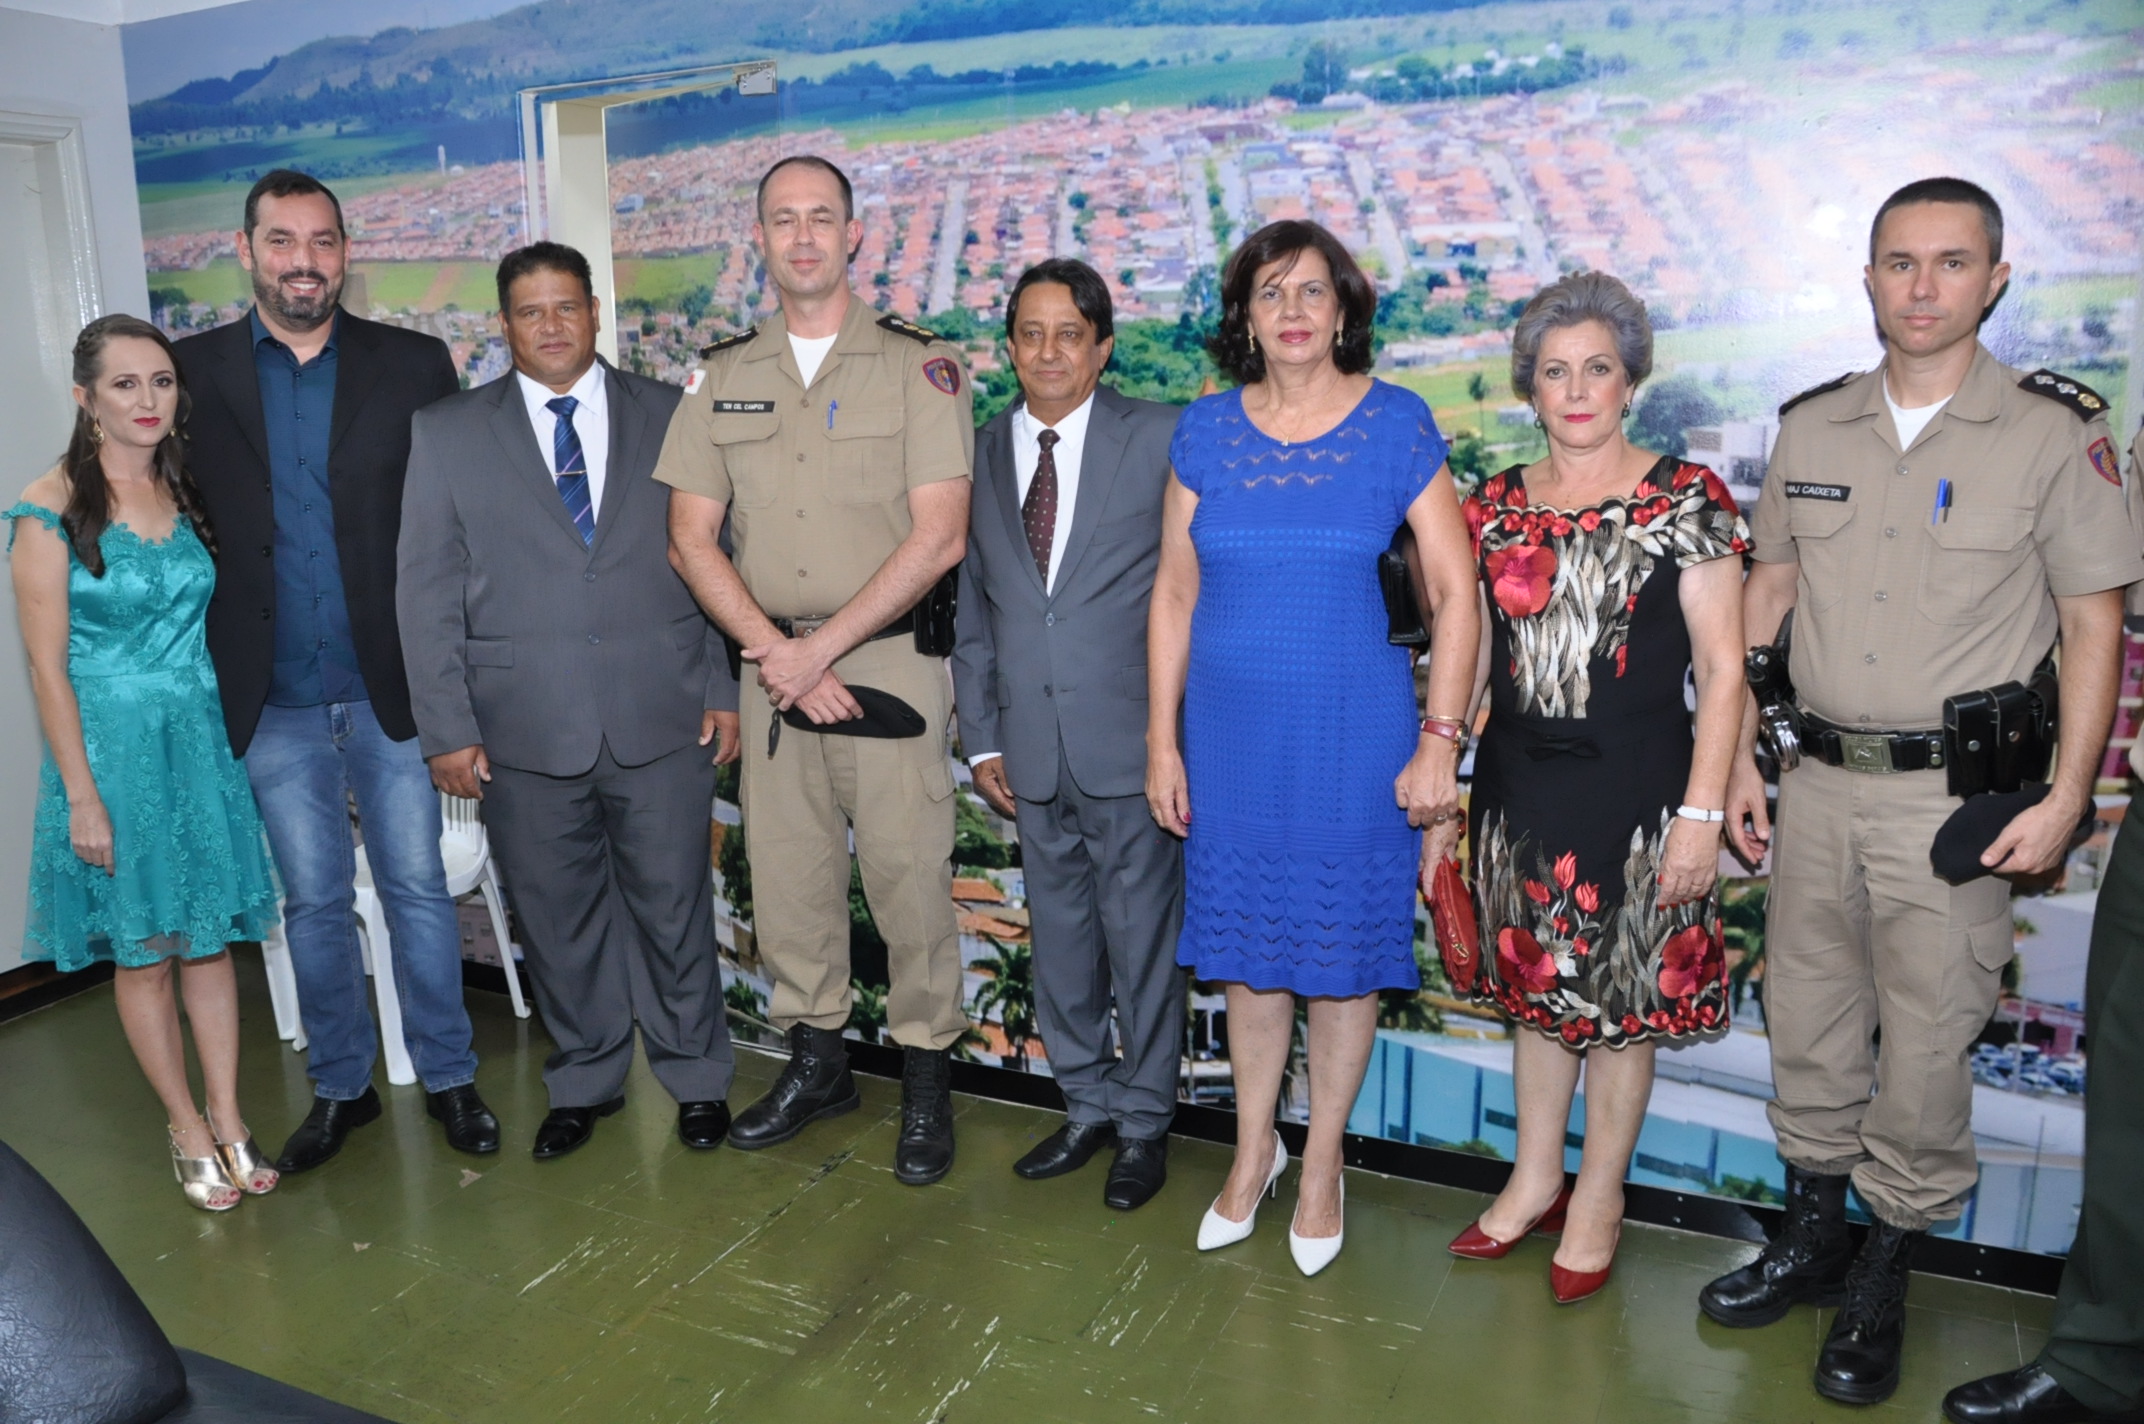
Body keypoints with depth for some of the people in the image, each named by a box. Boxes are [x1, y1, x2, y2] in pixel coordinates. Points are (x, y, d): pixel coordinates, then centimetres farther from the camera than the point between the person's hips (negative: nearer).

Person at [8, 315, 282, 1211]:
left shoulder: (185, 494, 5)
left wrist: (222, 732, 8)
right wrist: (84, 796, -13)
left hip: (201, 740, 4)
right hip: (112, 748, -4)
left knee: (209, 936, 11)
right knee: (143, 952, 8)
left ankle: (228, 1118, 23)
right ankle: (188, 1130, 23)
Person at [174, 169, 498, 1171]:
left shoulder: (414, 365, 0)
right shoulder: (195, 371, 3)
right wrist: (213, 669, -3)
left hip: (394, 684, -1)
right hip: (273, 700, 1)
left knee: (417, 887, 7)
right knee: (313, 901, 12)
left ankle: (447, 1076, 24)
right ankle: (340, 1085, 29)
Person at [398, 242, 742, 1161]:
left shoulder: (668, 416, 7)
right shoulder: (447, 433, 6)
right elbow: (426, 591, 3)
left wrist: (726, 688, 0)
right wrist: (446, 728, -2)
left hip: (661, 720, 0)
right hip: (525, 731, 1)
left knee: (672, 907, 8)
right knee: (557, 915, 12)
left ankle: (696, 1075, 27)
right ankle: (584, 1081, 32)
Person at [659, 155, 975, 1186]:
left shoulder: (918, 366, -1)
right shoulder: (722, 376, 10)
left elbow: (938, 538, -10)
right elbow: (690, 538, 6)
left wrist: (821, 647, -13)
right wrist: (775, 650, -7)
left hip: (888, 656, -4)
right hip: (772, 660, 4)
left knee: (909, 876, -1)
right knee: (785, 872, 10)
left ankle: (927, 1078, 16)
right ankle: (815, 1061, 28)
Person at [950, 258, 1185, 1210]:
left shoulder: (1159, 439, -4)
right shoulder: (978, 455, 9)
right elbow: (971, 607, 11)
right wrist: (980, 739, 7)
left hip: (1130, 742, -4)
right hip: (1032, 751, 4)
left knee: (1143, 941, 7)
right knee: (1058, 942, 15)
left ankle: (1143, 1122, 26)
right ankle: (1088, 1106, 33)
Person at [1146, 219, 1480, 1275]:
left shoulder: (1396, 424, -4)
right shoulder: (1206, 429, 4)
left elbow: (1455, 593, -4)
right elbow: (1174, 591, 6)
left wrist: (1439, 743, -10)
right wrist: (1162, 741, 4)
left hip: (1354, 731, -2)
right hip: (1231, 731, 2)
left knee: (1344, 943, 8)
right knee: (1248, 942, 13)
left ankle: (1322, 1161, 30)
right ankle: (1254, 1148, 33)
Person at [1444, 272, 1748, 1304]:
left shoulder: (1685, 499, -5)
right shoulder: (1495, 506, 7)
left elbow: (1722, 667, -6)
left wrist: (1703, 811, -12)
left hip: (1634, 786, -3)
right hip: (1520, 783, 4)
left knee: (1624, 998, 8)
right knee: (1537, 984, 15)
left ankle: (1597, 1198, 27)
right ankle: (1534, 1180, 33)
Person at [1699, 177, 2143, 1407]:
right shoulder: (1812, 428, 8)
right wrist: (1738, 757, 9)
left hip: (1954, 797, -4)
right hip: (1822, 784, 4)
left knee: (1927, 1049, 4)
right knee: (1808, 1022, 14)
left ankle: (1884, 1280, 23)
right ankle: (1813, 1237, 32)